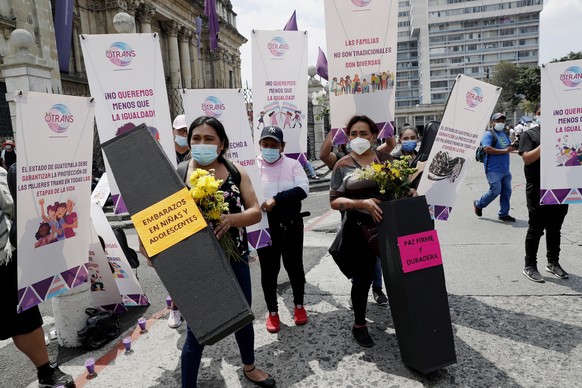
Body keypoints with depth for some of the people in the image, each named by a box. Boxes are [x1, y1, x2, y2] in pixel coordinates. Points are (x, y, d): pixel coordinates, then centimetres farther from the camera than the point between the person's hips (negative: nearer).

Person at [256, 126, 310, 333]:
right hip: (264, 226, 0)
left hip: (291, 225, 0)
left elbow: (303, 189, -14)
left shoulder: (292, 164, -1)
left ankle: (299, 305, 34)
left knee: (294, 265, 12)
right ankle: (272, 312, 27)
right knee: (269, 269, 9)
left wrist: (276, 199, -23)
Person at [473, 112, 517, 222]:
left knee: (507, 192, 8)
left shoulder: (504, 133, 17)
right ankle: (478, 204, 16)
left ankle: (504, 214, 18)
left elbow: (510, 147, 29)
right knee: (495, 191, -7)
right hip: (493, 170, -8)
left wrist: (513, 146, 5)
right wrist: (504, 150, -20)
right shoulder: (488, 134, -8)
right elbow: (487, 149, -22)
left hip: (505, 169, 8)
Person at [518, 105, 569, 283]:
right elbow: (527, 158, -14)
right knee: (536, 229, 0)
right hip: (538, 190, -5)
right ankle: (530, 266, 11)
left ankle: (553, 263, 28)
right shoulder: (529, 134, -2)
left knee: (555, 228, 14)